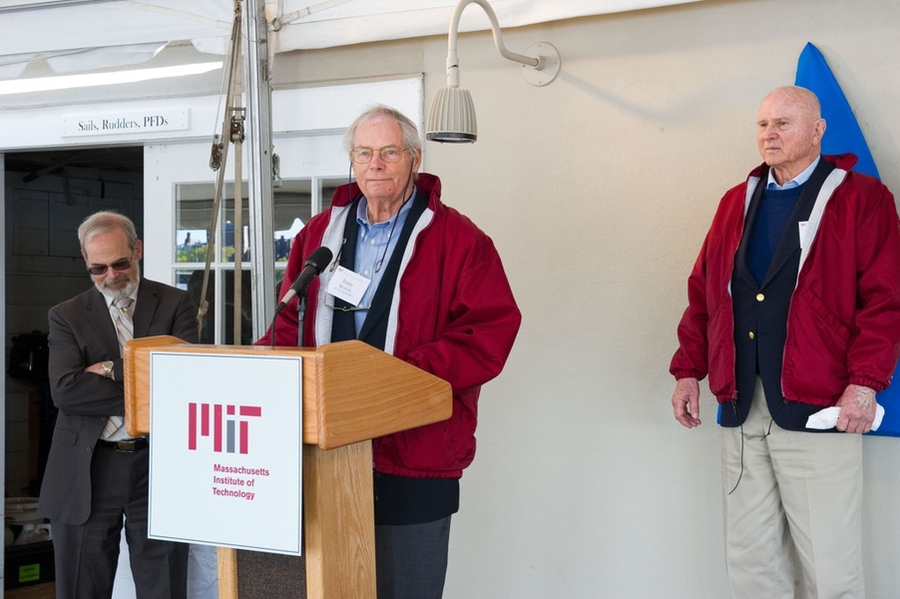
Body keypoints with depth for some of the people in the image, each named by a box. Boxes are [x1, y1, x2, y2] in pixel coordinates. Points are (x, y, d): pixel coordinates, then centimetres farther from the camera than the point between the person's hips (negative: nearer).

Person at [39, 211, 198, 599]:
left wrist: (113, 370, -11)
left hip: (159, 464, 0)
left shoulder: (176, 305, 5)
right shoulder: (65, 316, 6)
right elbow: (65, 390, -10)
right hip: (87, 471, 1)